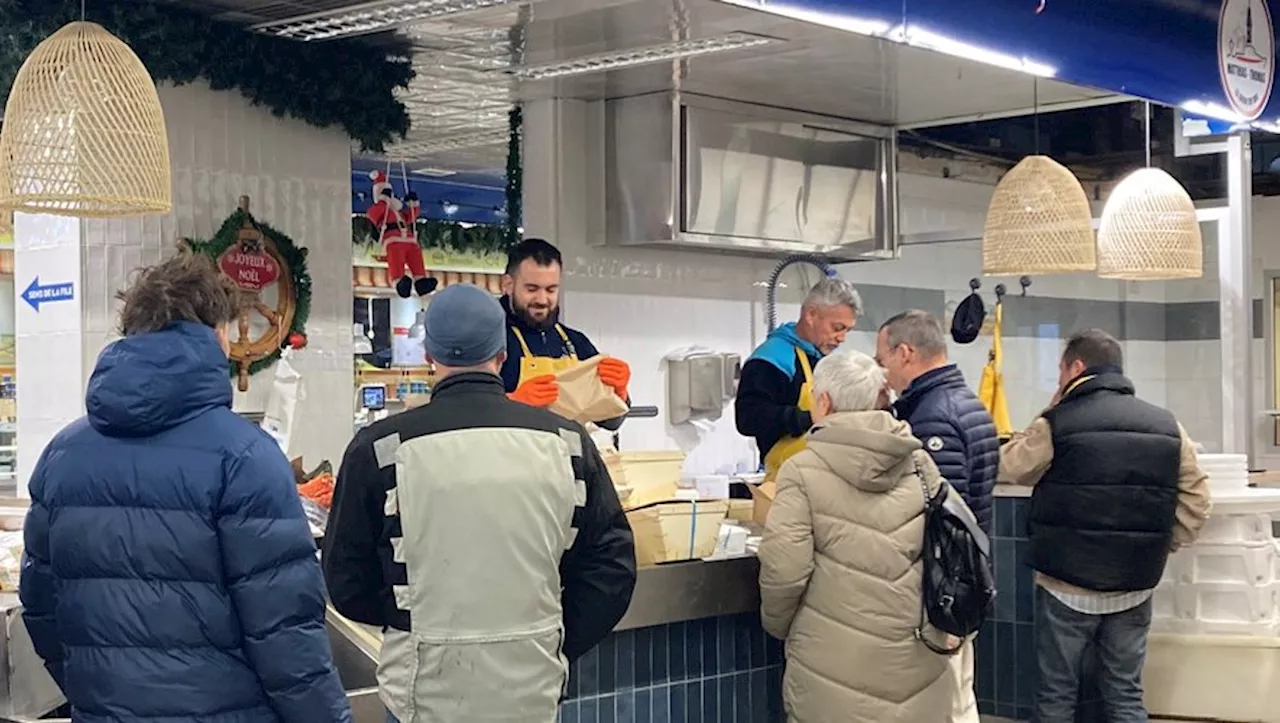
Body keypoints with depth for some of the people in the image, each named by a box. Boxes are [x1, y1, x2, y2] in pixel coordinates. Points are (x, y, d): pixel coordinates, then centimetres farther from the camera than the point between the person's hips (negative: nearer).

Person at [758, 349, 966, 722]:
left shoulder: (804, 471, -9)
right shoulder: (919, 463, 4)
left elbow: (784, 569, -14)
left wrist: (778, 624, 4)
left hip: (836, 667, -4)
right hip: (917, 660, 4)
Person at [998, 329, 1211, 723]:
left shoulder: (1057, 424, -10)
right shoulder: (1167, 425, 3)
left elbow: (1008, 467, 6)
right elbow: (1195, 499, 3)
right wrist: (1161, 547, 10)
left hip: (1066, 584, -3)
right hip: (1136, 586, 4)